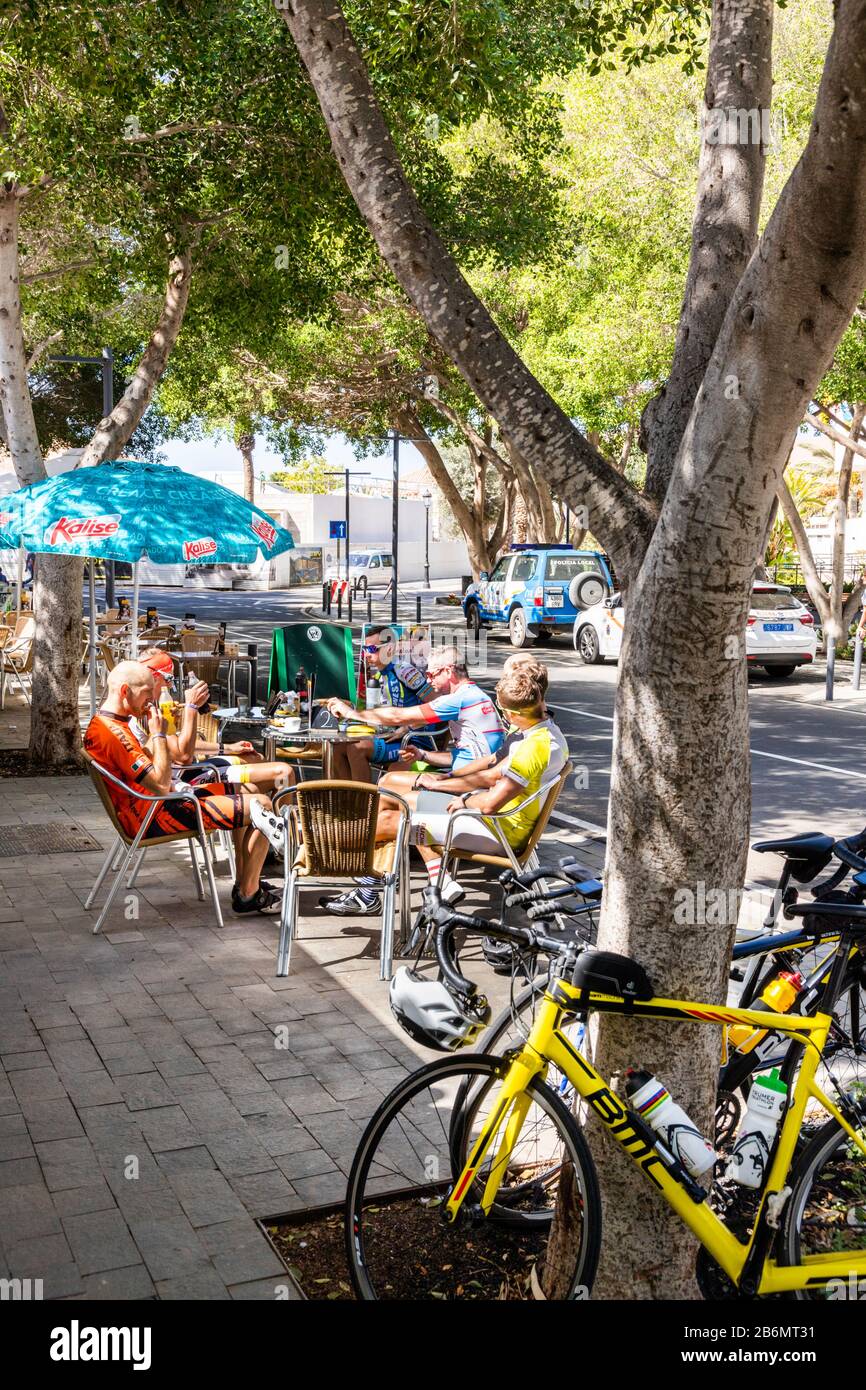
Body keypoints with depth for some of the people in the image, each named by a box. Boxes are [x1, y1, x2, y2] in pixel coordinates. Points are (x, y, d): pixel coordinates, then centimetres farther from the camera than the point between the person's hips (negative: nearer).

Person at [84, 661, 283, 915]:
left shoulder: (102, 724, 8)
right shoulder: (112, 733, -25)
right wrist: (158, 734, -18)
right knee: (262, 805, -10)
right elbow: (161, 785, -26)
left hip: (154, 805, 11)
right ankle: (248, 894, 4)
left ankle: (244, 882, 24)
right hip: (157, 818, -11)